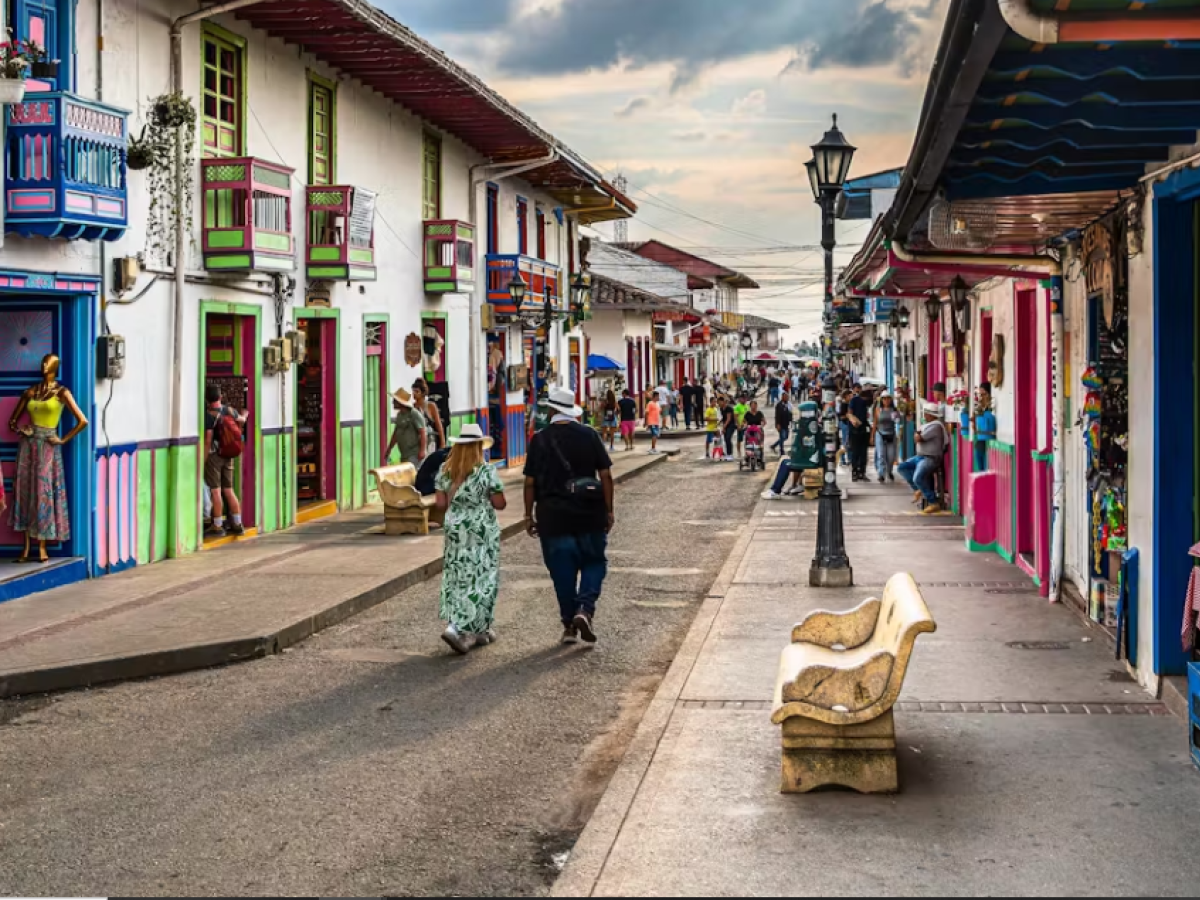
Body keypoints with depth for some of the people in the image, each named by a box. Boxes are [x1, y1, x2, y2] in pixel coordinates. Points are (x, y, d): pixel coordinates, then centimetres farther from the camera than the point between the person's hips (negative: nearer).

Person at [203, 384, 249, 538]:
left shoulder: (209, 415, -14)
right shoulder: (229, 411, 5)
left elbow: (208, 440, -19)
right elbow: (241, 420, 27)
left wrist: (203, 460, -16)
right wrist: (244, 415, 50)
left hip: (213, 455, -6)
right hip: (228, 455, 6)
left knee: (216, 491, -2)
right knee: (229, 490, 12)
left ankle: (217, 526, 0)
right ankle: (237, 524, 15)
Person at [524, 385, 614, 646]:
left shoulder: (539, 440, -3)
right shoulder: (589, 436, -1)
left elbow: (530, 482, -2)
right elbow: (606, 475, -2)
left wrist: (529, 516, 7)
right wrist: (608, 510, 7)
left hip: (553, 516, 0)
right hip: (589, 515, 0)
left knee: (563, 571, 8)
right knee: (594, 563, 14)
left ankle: (569, 625, 13)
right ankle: (585, 609, -7)